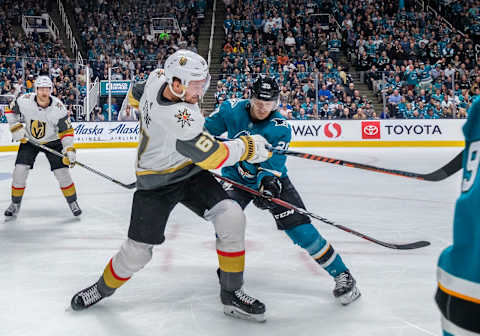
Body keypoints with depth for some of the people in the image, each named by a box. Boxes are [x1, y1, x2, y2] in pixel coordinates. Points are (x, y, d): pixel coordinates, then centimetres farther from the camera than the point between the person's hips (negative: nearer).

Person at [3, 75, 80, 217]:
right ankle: (15, 204, 12)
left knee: (62, 172, -7)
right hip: (29, 141, 1)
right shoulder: (24, 101, -21)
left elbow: (66, 130, -18)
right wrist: (16, 128, -12)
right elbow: (11, 111, -1)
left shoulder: (58, 107, -24)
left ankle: (73, 202, 12)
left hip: (52, 142, -1)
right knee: (20, 170, -7)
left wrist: (69, 150, -27)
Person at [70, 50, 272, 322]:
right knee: (138, 250, 1)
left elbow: (136, 95, 10)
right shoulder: (177, 118, -36)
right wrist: (247, 147, -17)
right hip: (157, 184, -7)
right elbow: (213, 156, -29)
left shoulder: (157, 77, -13)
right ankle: (104, 287, 34)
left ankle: (231, 292, 1)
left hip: (190, 173, 7)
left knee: (232, 217, -12)